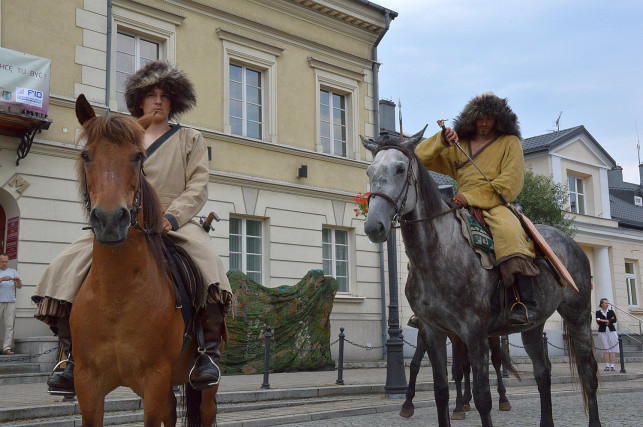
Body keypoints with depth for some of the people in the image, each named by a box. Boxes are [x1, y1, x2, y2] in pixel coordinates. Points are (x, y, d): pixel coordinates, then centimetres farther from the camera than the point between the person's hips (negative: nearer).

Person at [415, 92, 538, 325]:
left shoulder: (510, 142, 10)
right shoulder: (457, 146, 20)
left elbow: (510, 184, -4)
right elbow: (421, 157, 15)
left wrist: (471, 197, -13)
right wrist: (441, 140, -3)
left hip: (496, 205, -5)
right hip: (463, 209, 5)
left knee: (508, 230, -37)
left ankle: (526, 301, -41)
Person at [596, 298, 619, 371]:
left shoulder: (611, 312, 12)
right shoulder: (598, 312, 5)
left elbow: (614, 320, -3)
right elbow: (598, 322, -9)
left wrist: (604, 321, -10)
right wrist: (609, 321, -9)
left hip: (612, 332, 2)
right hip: (603, 332, -1)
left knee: (612, 349, -5)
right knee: (605, 349, -3)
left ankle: (612, 366, -5)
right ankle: (607, 366, -1)